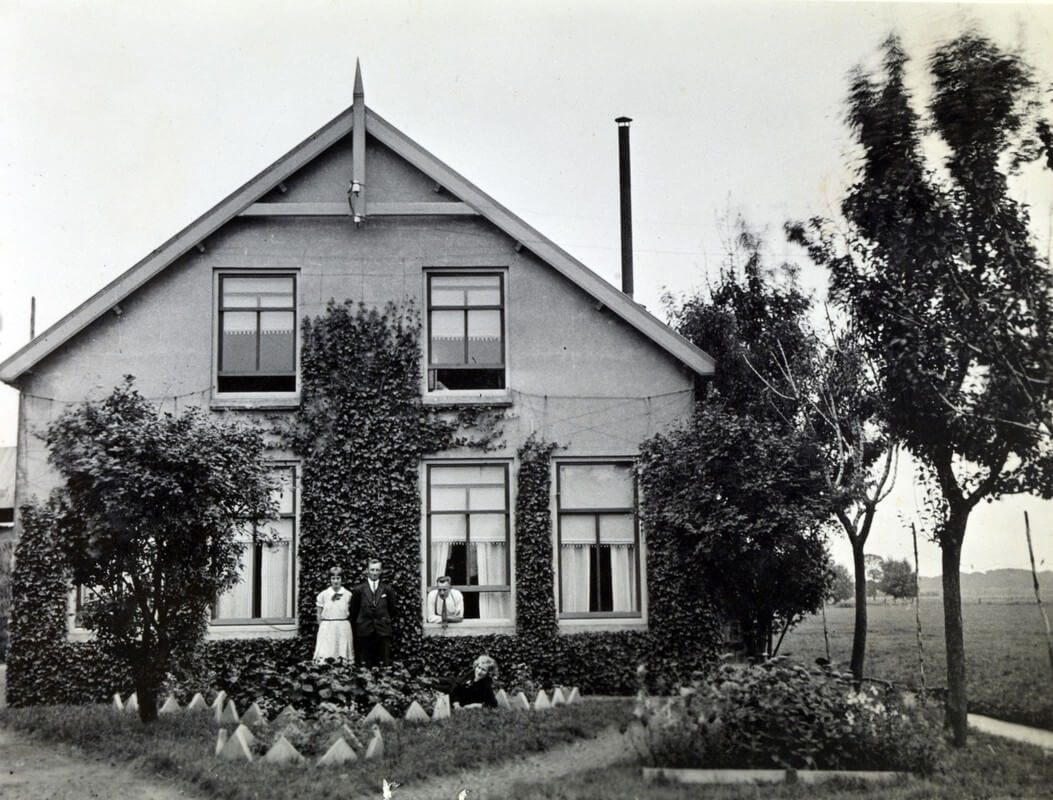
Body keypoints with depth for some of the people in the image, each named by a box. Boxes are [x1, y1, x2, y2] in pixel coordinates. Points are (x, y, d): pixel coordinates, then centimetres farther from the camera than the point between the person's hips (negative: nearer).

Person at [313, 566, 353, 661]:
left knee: (342, 658, -3)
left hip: (343, 629, 0)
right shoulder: (323, 595, 2)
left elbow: (351, 614, 6)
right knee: (324, 659, -8)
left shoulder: (348, 595, 2)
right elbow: (319, 616, 8)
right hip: (326, 629, 0)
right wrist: (323, 627, 4)